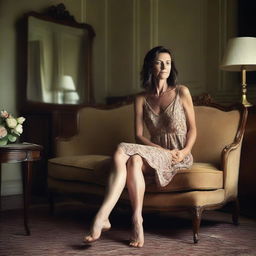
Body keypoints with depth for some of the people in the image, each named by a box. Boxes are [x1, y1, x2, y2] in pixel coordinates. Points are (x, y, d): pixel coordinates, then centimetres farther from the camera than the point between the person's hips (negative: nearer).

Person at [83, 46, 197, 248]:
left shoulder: (181, 92, 3)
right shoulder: (142, 99, 9)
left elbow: (192, 128, 6)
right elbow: (139, 136, 3)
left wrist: (184, 151, -11)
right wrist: (164, 151, -11)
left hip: (180, 156, -3)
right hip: (157, 153, 3)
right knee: (134, 160, -35)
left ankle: (102, 217, -35)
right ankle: (137, 223, -38)